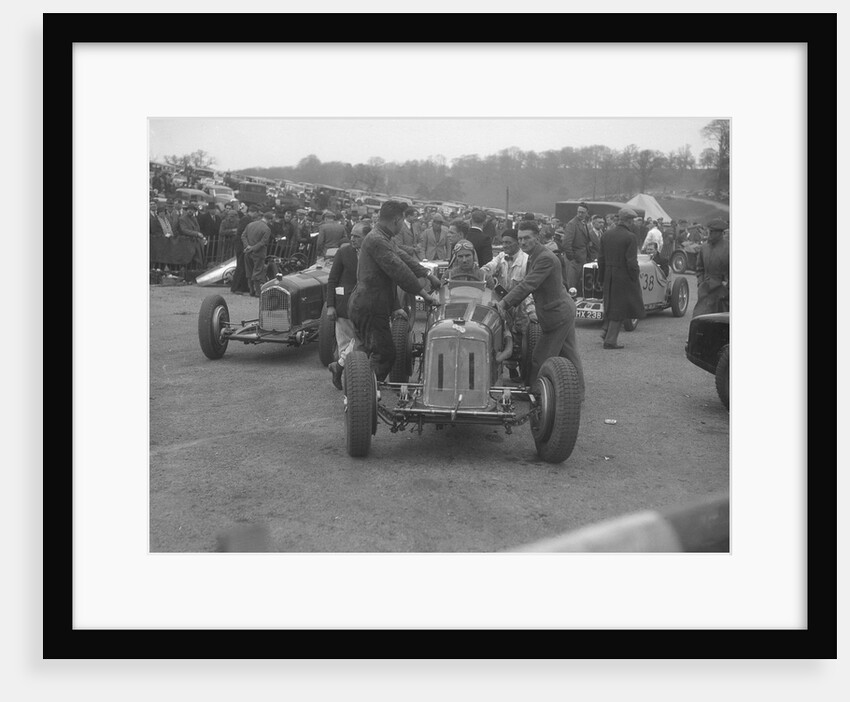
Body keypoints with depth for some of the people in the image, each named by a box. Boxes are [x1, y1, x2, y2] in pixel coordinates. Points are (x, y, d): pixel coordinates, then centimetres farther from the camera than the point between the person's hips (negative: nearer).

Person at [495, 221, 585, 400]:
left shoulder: (545, 258, -23)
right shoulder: (534, 256, 9)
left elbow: (528, 285, -28)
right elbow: (526, 284, 13)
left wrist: (505, 303, -25)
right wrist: (506, 301, 4)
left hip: (556, 314, -10)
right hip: (564, 310, 10)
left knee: (541, 359, -1)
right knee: (569, 355, 19)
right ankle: (577, 393, 29)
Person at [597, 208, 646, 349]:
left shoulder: (606, 235, 4)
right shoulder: (630, 237, -15)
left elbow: (601, 260, 8)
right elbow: (631, 262, -18)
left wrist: (603, 278, 15)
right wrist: (636, 279, -7)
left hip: (608, 277, 6)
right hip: (624, 277, -6)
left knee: (611, 305, 24)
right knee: (619, 309, 3)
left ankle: (606, 330, 16)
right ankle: (610, 340, 5)